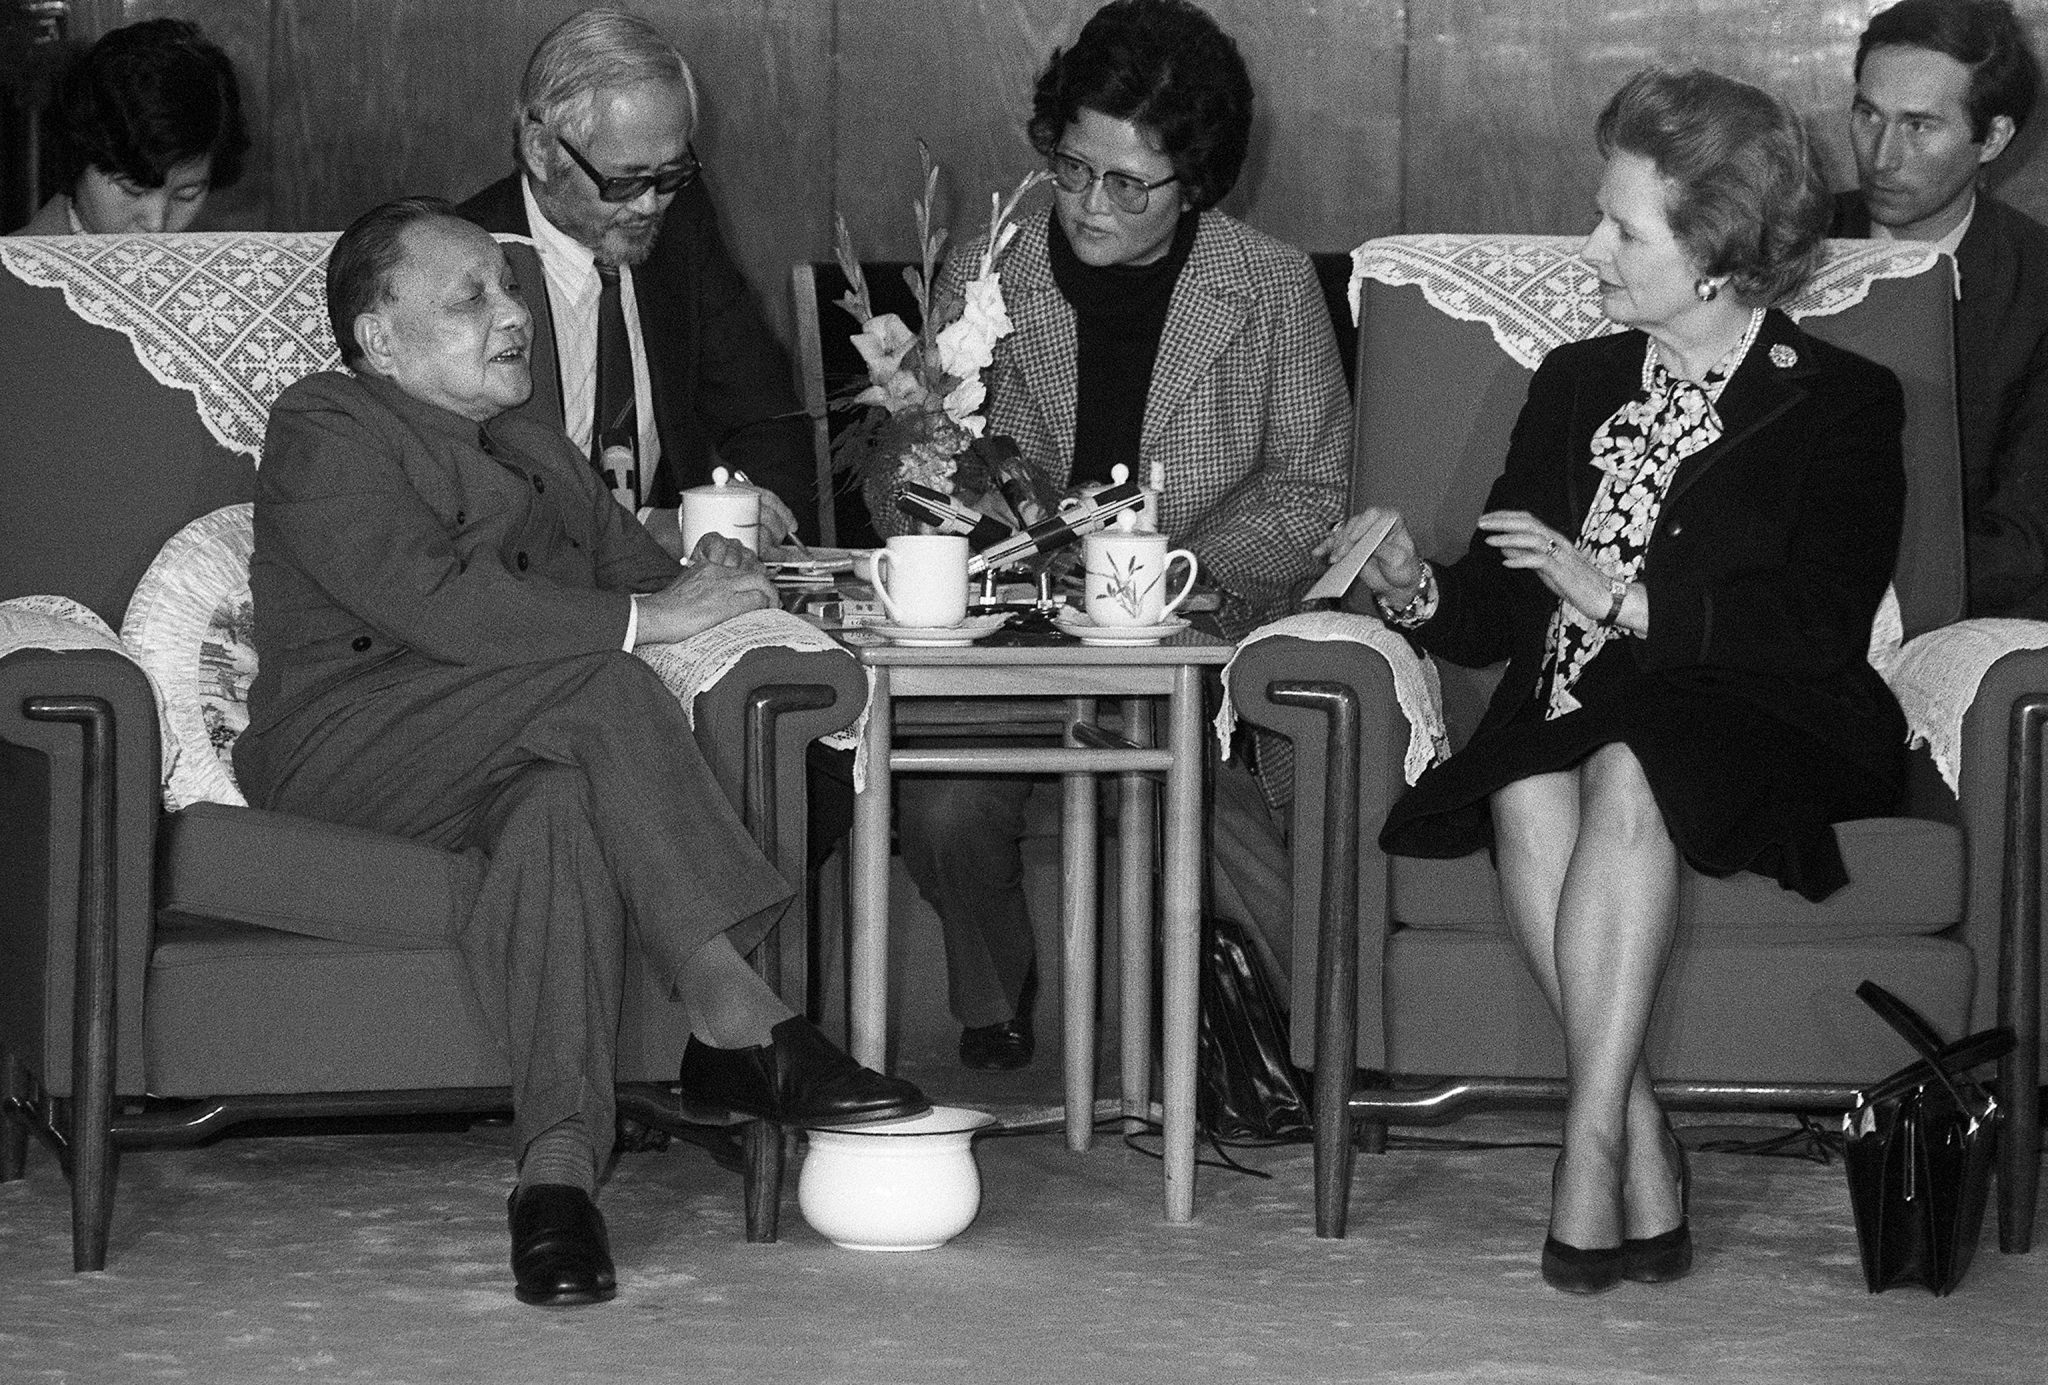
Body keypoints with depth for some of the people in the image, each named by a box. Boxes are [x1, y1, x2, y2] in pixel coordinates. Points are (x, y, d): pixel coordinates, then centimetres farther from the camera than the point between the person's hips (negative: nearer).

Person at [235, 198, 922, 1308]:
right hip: (344, 748, -6)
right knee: (596, 690, -33)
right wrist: (646, 617, -18)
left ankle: (558, 1164, -46)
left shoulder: (537, 454, 29)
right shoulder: (324, 428, 1)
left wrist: (699, 580, -4)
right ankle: (733, 1017, -37)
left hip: (520, 748, 6)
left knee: (560, 804, -34)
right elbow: (429, 602, -16)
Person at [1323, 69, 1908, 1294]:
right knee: (1528, 796, -32)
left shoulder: (1840, 406, 4)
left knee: (1625, 778, -36)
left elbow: (1825, 628, -10)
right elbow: (1500, 616, 17)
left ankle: (1592, 1146, -38)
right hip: (1570, 725, 4)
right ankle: (1645, 1156, -33)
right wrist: (1417, 593, -5)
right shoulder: (1576, 385, 21)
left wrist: (1624, 599, -14)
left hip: (1752, 742, -4)